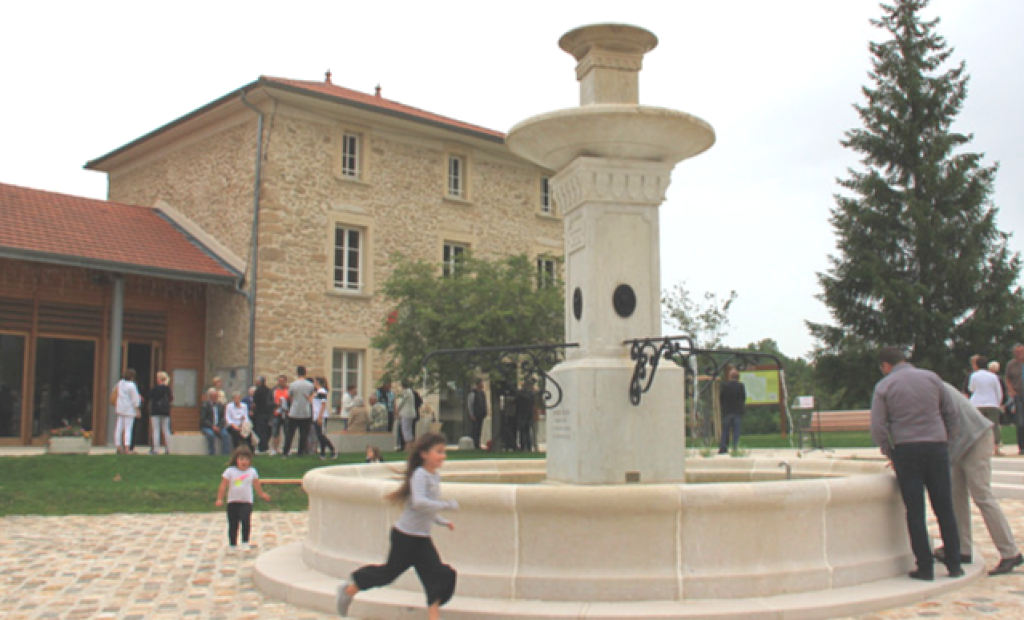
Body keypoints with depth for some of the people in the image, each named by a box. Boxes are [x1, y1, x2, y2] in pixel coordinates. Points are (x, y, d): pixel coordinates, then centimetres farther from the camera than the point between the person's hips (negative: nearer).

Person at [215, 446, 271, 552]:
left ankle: (245, 542, -4)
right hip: (233, 502, 0)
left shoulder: (252, 472, 2)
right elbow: (223, 486, -1)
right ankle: (233, 545, 18)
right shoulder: (230, 471, -4)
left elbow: (257, 485, 17)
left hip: (246, 502, 0)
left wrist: (262, 494, 27)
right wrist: (220, 499, -3)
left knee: (246, 521, -19)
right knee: (233, 525, 5)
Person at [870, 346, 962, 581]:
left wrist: (890, 454, 7)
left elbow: (877, 427, -6)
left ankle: (925, 567, 3)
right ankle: (954, 564, 12)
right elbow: (951, 414, 9)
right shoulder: (932, 378, 7)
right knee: (945, 509, 9)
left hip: (906, 449, -2)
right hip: (937, 447, 2)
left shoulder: (884, 386, 0)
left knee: (915, 511, 2)